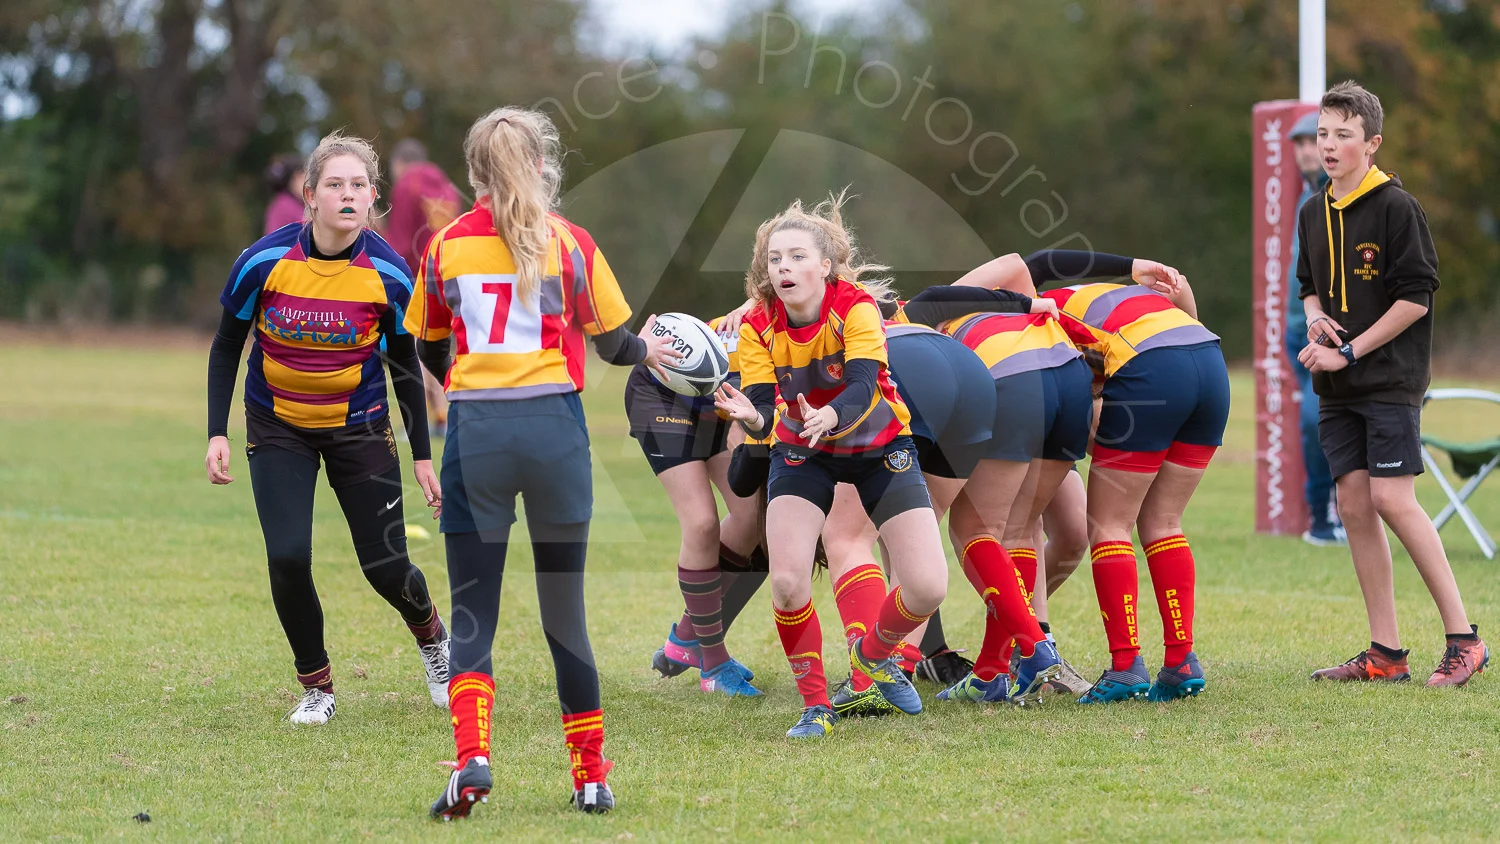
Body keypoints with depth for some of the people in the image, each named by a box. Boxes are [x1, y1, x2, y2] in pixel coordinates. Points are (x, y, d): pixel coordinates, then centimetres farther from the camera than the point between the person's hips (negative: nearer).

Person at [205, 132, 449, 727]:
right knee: (287, 558, -16)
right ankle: (316, 687, 7)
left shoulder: (388, 274, -15)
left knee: (385, 566, -2)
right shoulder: (264, 262, -17)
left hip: (359, 426, 0)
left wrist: (422, 457, 2)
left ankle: (431, 635, 34)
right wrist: (217, 434, -8)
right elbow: (227, 345, -2)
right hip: (278, 428, 0)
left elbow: (404, 364, 0)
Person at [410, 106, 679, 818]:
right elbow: (611, 342, 8)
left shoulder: (445, 246, 4)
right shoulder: (569, 243, 1)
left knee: (472, 612, 4)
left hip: (474, 432, 0)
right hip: (554, 426, 0)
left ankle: (471, 757, -18)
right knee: (564, 607, 10)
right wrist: (647, 352, 30)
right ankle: (590, 777, 15)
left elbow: (429, 352, 15)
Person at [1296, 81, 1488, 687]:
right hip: (1337, 391, 7)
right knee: (1354, 506, 1)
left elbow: (1416, 297, -11)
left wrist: (1349, 352, -12)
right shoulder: (1313, 214, 12)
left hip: (1391, 380, -7)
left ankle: (1463, 639, -8)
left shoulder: (1396, 207, -9)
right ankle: (1385, 654, 5)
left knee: (1392, 500, -15)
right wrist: (1315, 316, 2)